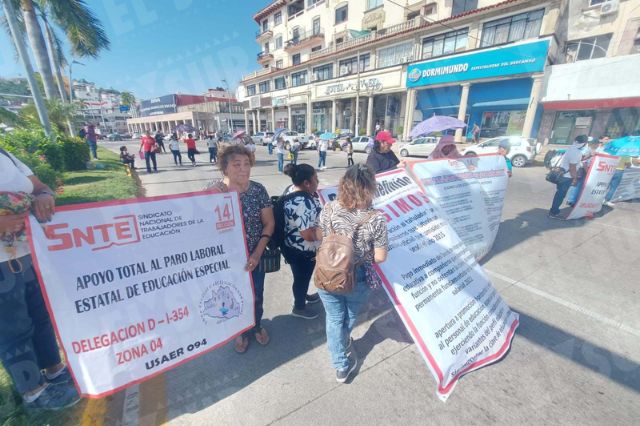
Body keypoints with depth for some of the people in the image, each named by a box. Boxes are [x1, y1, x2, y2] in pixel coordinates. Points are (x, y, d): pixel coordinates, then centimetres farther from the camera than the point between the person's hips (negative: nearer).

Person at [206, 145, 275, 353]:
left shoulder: (258, 190, -11)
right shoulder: (214, 190, -11)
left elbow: (269, 222, -7)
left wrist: (257, 253, -13)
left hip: (254, 256, 1)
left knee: (256, 295, 19)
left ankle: (257, 326, 51)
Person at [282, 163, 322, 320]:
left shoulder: (292, 190, -3)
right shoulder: (303, 204, -34)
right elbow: (309, 235, -33)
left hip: (294, 246, 9)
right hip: (301, 251, -9)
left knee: (303, 276, 30)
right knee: (302, 278, 15)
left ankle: (303, 295, 54)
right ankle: (299, 308, 39)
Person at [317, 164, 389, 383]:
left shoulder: (328, 209, -15)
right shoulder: (376, 219, -23)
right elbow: (380, 258, -15)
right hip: (357, 279, 0)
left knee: (334, 319, 23)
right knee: (350, 316, 30)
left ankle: (341, 366, 41)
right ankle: (343, 343, 60)